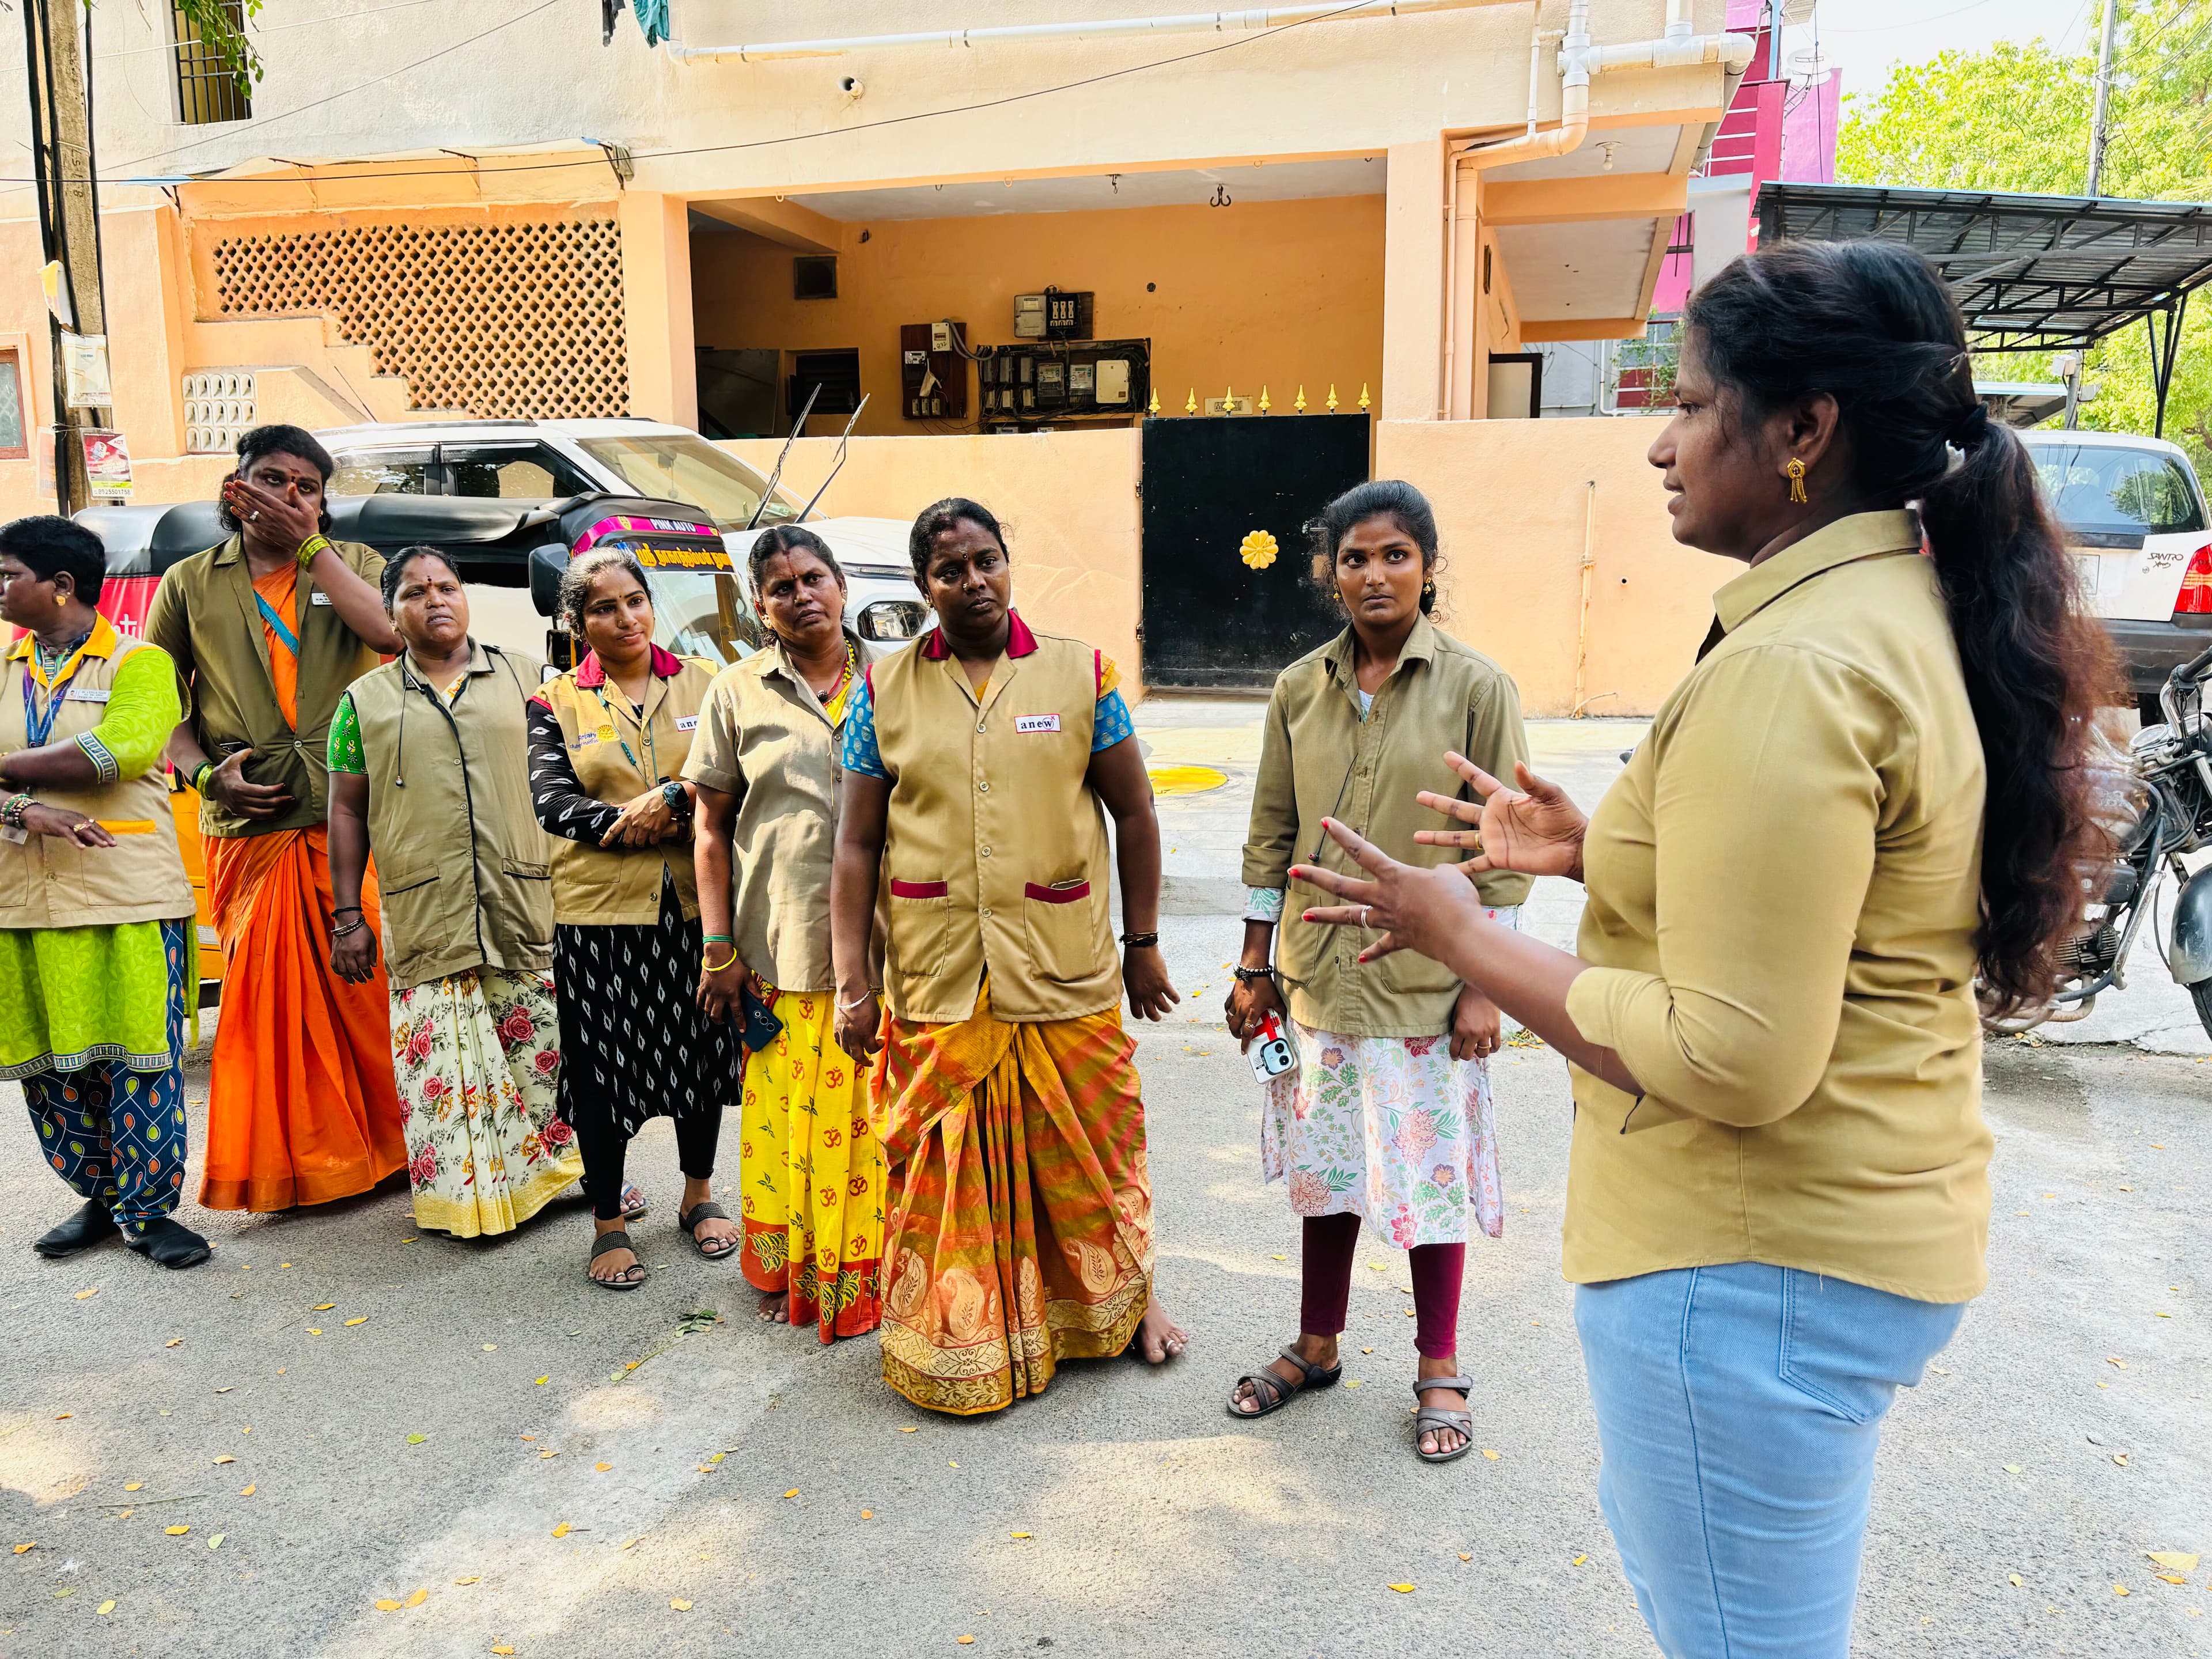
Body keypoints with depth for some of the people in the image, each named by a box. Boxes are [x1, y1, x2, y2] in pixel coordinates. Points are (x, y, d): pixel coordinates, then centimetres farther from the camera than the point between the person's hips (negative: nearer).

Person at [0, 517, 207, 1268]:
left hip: (128, 896, -5)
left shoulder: (138, 663, 0)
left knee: (139, 1055, -1)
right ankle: (100, 1198, 25)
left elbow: (122, 750, -17)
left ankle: (148, 1210, 11)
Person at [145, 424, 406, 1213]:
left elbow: (392, 631, -12)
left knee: (370, 979, 0)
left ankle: (393, 1142, 15)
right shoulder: (191, 583, 13)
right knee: (265, 992, 5)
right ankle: (285, 1160, 18)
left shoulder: (351, 563, 10)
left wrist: (307, 543, -9)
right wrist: (206, 772, -3)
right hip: (247, 824, 1)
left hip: (355, 816, -1)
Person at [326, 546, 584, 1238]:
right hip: (423, 918, 0)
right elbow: (347, 811, 10)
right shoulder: (365, 701, 10)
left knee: (542, 1048, 5)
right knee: (442, 1060, 2)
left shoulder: (525, 677, 10)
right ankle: (463, 1195, 16)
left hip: (529, 910, 0)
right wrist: (347, 917, 4)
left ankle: (551, 1168, 20)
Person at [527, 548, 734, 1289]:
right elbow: (552, 801, -6)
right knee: (601, 1065, 4)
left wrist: (670, 798, -18)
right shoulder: (556, 702, 4)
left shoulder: (703, 681, 7)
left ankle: (699, 1196, 33)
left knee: (701, 1051, 12)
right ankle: (609, 1225, 20)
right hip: (600, 908, -1)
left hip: (695, 901, 2)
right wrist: (632, 822, -17)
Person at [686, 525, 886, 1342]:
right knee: (784, 1108, 6)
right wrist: (719, 950, -1)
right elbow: (711, 830, 5)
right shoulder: (738, 692, 4)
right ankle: (788, 1268, 26)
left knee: (873, 1112, 5)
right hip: (782, 945, 0)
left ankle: (866, 1267, 23)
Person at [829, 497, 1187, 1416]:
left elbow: (1134, 812, 6)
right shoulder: (885, 690, 3)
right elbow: (856, 843, 3)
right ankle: (961, 1338, 30)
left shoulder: (1080, 673, 1)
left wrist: (1144, 943, 6)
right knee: (946, 1164, 10)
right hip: (935, 978, 1)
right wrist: (850, 981, -1)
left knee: (1088, 1149, 13)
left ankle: (1127, 1298, 37)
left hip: (1067, 971, 0)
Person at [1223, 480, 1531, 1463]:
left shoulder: (1475, 689, -6)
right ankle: (1316, 1345, 34)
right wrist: (1253, 967, 8)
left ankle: (1439, 1369, 27)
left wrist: (1484, 987, -9)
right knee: (1326, 1167, 16)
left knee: (1431, 1173, 8)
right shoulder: (1299, 690, 4)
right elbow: (1272, 837, 8)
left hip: (1427, 984, -3)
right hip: (1318, 976, 4)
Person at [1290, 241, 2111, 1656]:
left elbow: (1733, 1059, -27)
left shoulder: (1789, 671, -25)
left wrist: (1460, 933, -17)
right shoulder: (1909, 612, 7)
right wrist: (1598, 845, 12)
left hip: (1754, 1267, -10)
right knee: (1668, 1530, 31)